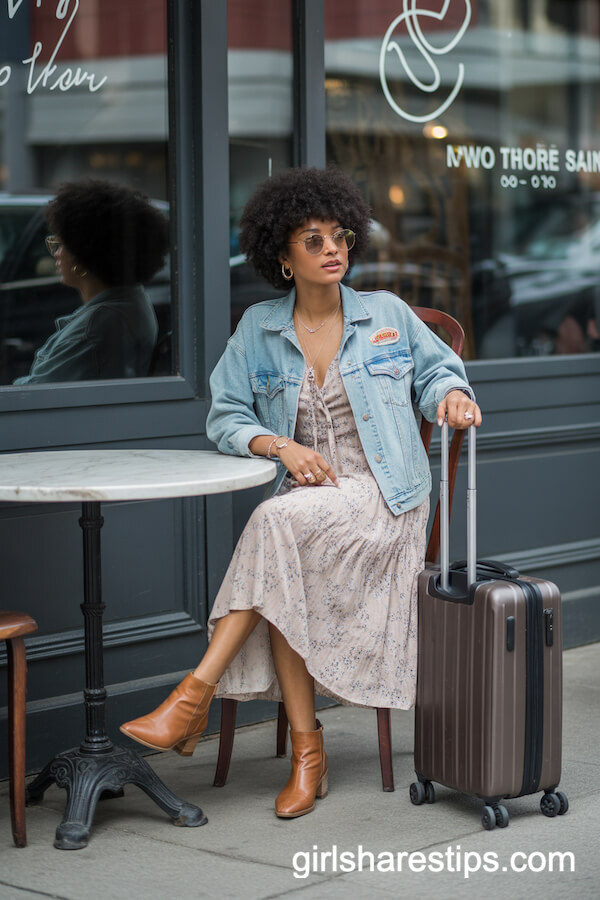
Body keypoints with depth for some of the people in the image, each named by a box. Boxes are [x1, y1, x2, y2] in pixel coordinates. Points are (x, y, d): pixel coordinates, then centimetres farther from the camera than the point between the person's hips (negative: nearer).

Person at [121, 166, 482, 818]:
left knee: (278, 525, -32)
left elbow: (436, 368, 21)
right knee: (280, 581, -32)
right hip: (303, 501, 2)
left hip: (383, 499, -2)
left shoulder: (388, 315, 10)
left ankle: (196, 695, -29)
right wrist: (279, 445, -10)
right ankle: (307, 753, -23)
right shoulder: (258, 330, 11)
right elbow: (226, 418, 10)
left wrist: (451, 394, -3)